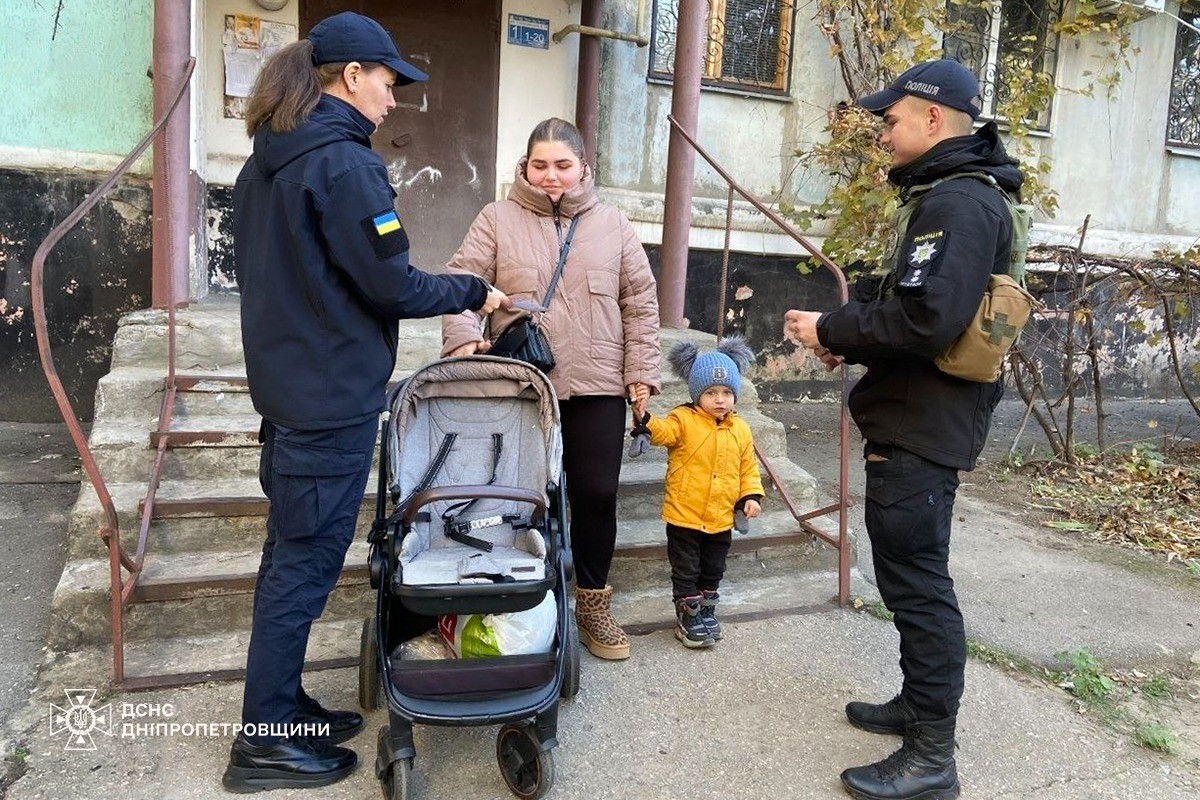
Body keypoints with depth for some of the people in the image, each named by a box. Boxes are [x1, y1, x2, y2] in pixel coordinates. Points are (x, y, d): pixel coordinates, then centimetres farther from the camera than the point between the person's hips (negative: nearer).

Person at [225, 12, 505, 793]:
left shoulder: (265, 164, 12)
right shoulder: (347, 163, -16)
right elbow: (392, 285, -17)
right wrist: (473, 293, -4)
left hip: (285, 384, 9)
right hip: (335, 398, -9)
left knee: (291, 548, 16)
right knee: (307, 559, 0)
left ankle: (281, 704, 28)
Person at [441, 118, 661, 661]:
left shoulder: (612, 225, 10)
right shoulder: (499, 219, 5)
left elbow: (640, 302, 10)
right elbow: (462, 281, -1)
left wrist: (641, 371, 3)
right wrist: (463, 337, -19)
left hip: (598, 389, 2)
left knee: (596, 494, 5)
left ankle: (593, 602, 23)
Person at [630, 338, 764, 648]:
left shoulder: (740, 430, 4)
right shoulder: (684, 420, -9)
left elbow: (748, 467, 10)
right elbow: (662, 433, -26)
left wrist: (750, 495, -1)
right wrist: (644, 420, -45)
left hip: (721, 519, 4)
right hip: (684, 516, -4)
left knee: (713, 572, 19)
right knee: (686, 572, 6)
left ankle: (706, 611, 37)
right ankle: (687, 617, 19)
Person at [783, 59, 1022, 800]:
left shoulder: (957, 202, -17)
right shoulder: (946, 195, 17)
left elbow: (924, 320, -28)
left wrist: (831, 331, -16)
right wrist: (847, 335, 3)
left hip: (922, 427, -11)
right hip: (918, 420, 11)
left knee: (918, 581, -4)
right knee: (913, 574, 19)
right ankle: (920, 704, 35)